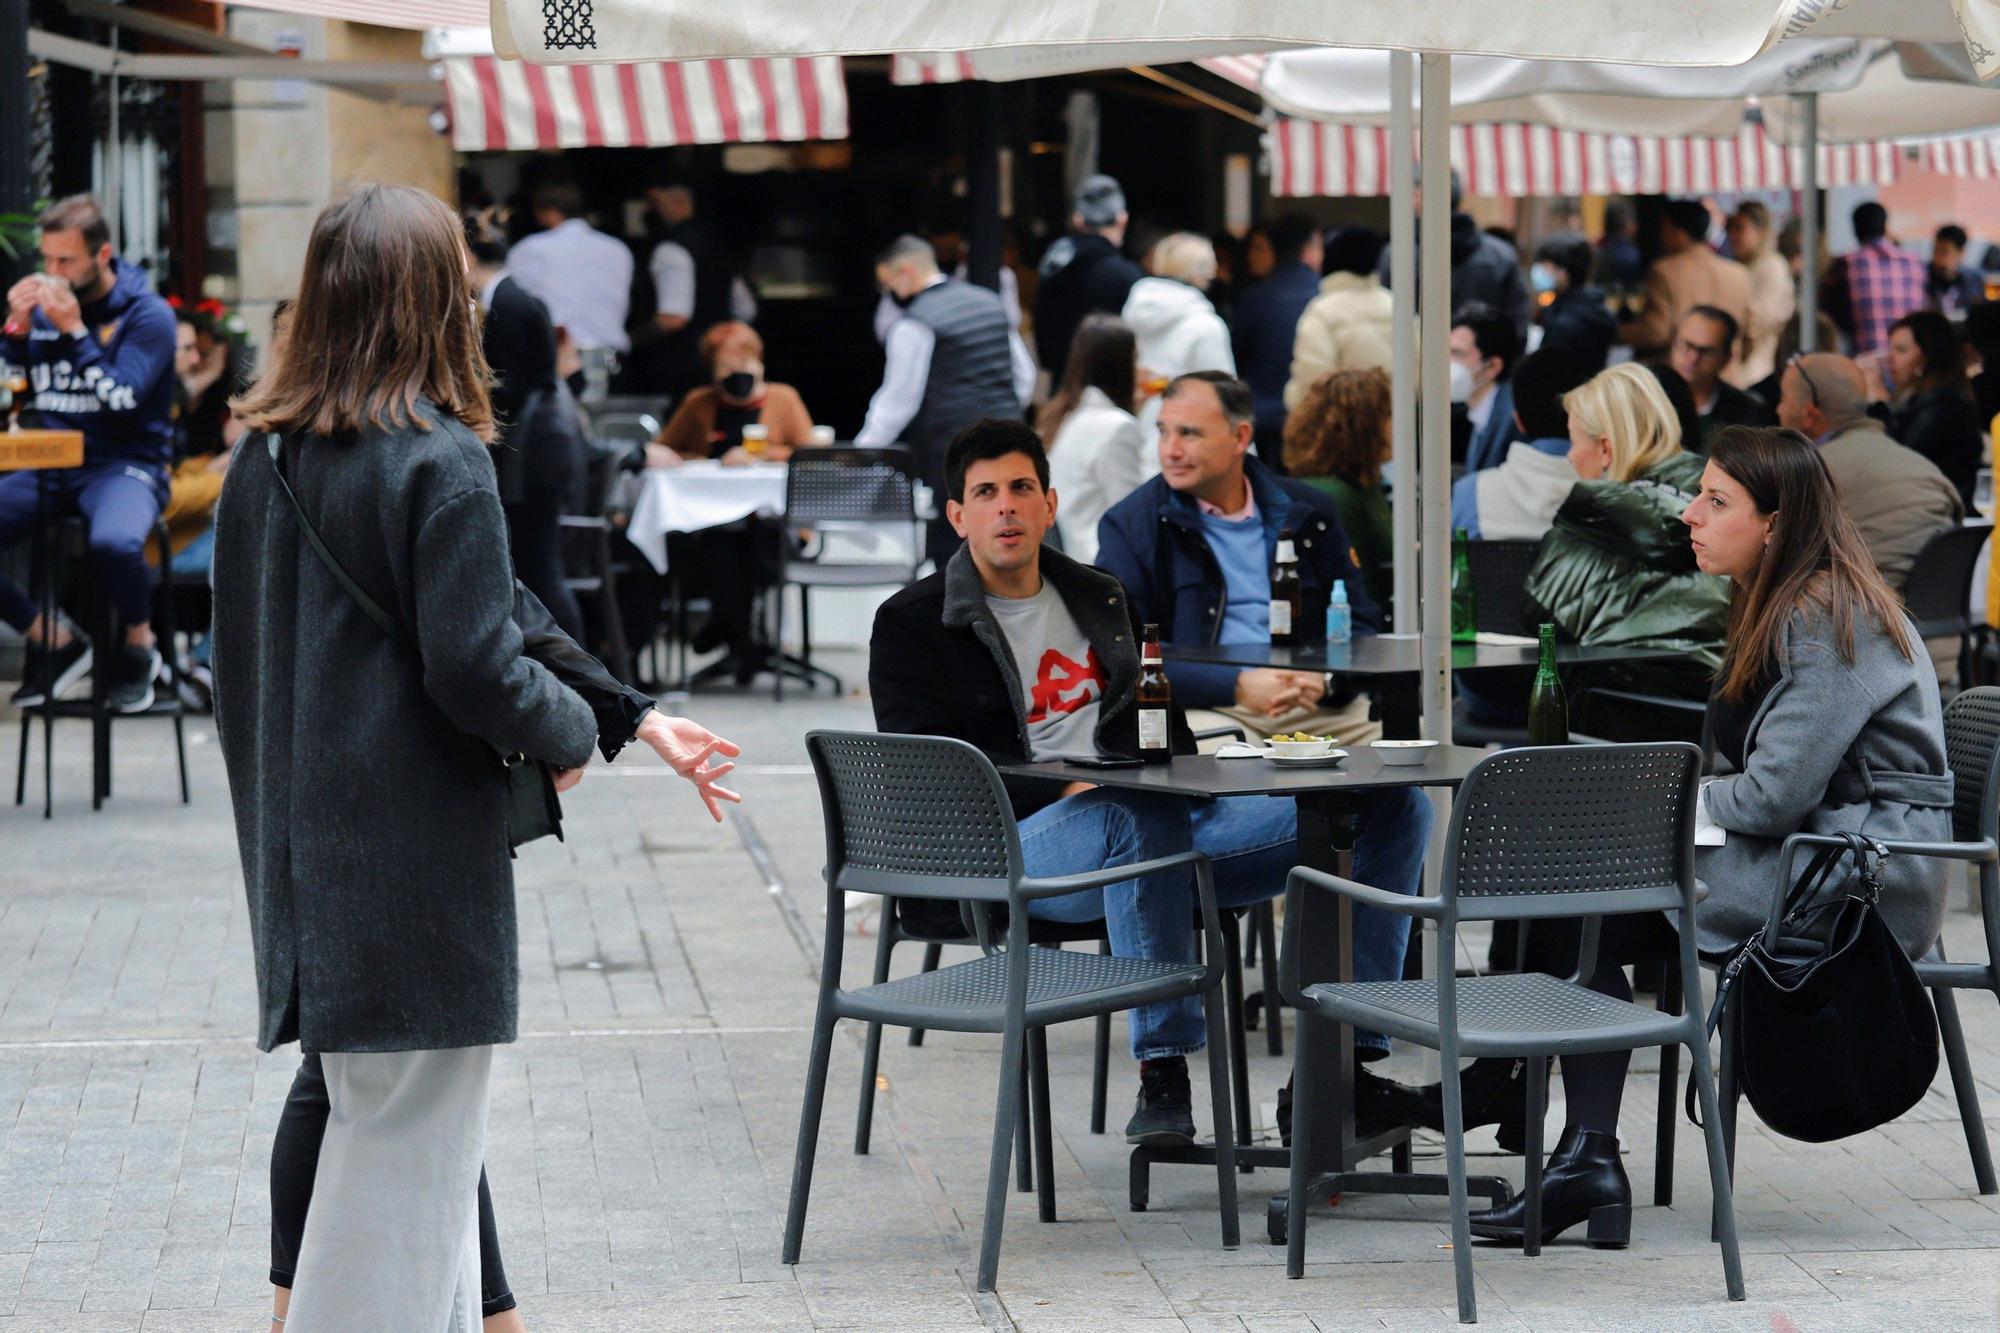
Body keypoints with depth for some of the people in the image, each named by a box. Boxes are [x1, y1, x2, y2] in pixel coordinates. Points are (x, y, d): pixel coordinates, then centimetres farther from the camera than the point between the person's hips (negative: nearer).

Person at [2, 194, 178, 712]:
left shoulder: (147, 314, -4)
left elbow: (122, 399, -15)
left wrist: (74, 331, -19)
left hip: (124, 463, -5)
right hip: (46, 466, 5)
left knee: (114, 543, -39)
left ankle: (138, 645, -7)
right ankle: (54, 642, 1)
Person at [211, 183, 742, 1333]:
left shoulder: (267, 460, 6)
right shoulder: (441, 460, -15)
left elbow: (242, 651, 12)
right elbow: (475, 667, -18)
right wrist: (570, 731, 1)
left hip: (303, 840, 7)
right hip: (418, 855, -7)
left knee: (404, 1135, 17)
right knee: (411, 1139, -1)